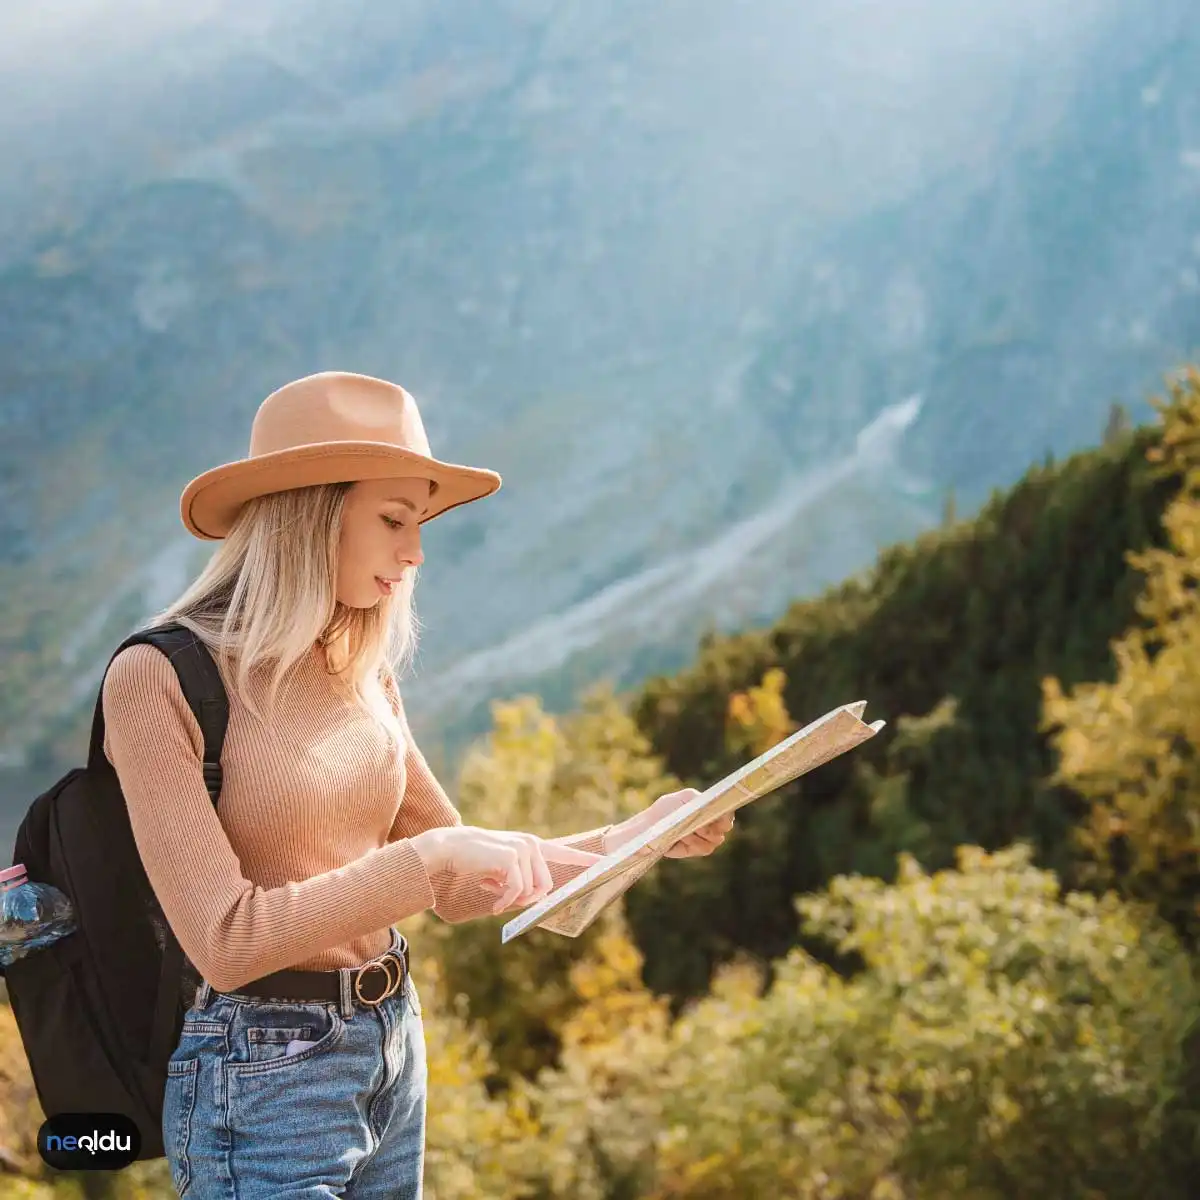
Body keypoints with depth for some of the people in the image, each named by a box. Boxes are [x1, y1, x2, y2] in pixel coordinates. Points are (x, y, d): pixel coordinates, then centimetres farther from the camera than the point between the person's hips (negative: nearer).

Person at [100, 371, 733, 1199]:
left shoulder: (365, 679, 6)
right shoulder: (158, 679, -14)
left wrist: (627, 841, 0)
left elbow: (454, 888, 11)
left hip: (395, 1054, 7)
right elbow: (224, 940, -19)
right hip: (262, 1073, -6)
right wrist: (426, 860, -23)